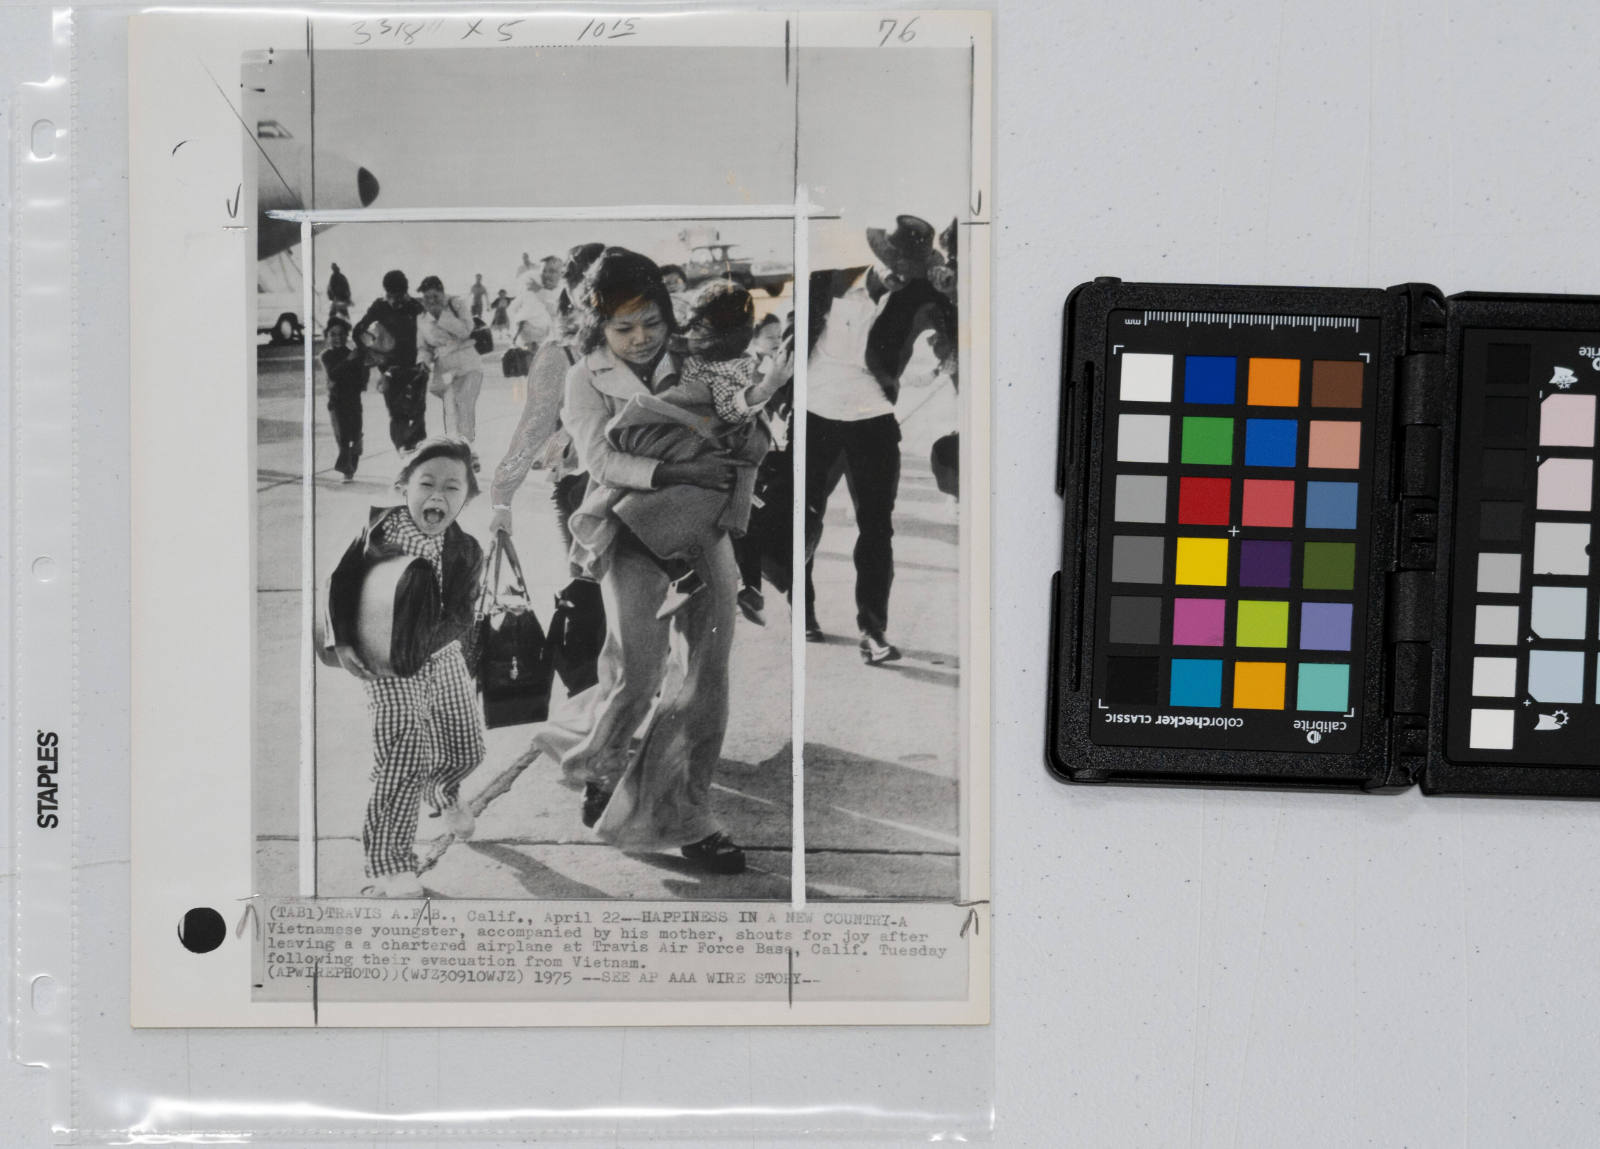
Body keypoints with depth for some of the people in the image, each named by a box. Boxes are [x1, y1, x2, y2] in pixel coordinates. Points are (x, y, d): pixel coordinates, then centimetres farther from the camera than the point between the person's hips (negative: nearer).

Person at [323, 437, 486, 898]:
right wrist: (341, 642, -13)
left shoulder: (466, 552, -10)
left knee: (466, 750, 14)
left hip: (440, 655, 3)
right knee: (406, 757, -16)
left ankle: (441, 792, 53)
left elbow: (459, 618, -15)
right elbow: (341, 581, -4)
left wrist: (416, 644, -30)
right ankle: (388, 864, -4)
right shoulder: (379, 526, -11)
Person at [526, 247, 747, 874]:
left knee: (708, 673, -1)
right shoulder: (587, 379, 0)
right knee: (638, 673, -11)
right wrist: (680, 471, -27)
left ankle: (685, 815, 8)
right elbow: (601, 459, -15)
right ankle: (596, 763, 22)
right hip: (636, 536, -3)